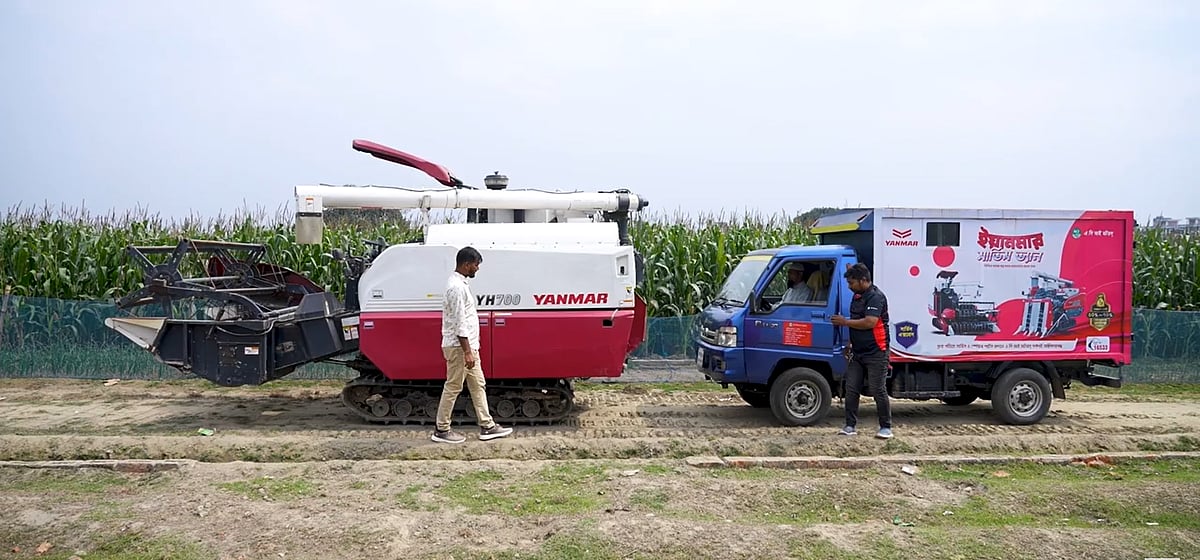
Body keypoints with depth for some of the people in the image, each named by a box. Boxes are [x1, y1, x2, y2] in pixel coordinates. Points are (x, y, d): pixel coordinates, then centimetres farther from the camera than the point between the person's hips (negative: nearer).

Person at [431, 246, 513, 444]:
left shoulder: (461, 283, 12)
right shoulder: (456, 287, -20)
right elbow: (459, 323, -23)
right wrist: (467, 352, -23)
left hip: (468, 345, 10)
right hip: (458, 347, -10)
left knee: (477, 385, 12)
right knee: (453, 387, -1)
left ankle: (487, 427, 18)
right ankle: (441, 430, 10)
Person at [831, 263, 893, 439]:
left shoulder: (876, 297, -15)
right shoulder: (858, 295, 13)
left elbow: (870, 322, -26)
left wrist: (845, 322, -17)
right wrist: (850, 343, 18)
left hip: (875, 353, -9)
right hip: (857, 352, 9)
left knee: (878, 391, -2)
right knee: (851, 389, 5)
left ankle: (886, 427, 9)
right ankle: (850, 426, 11)